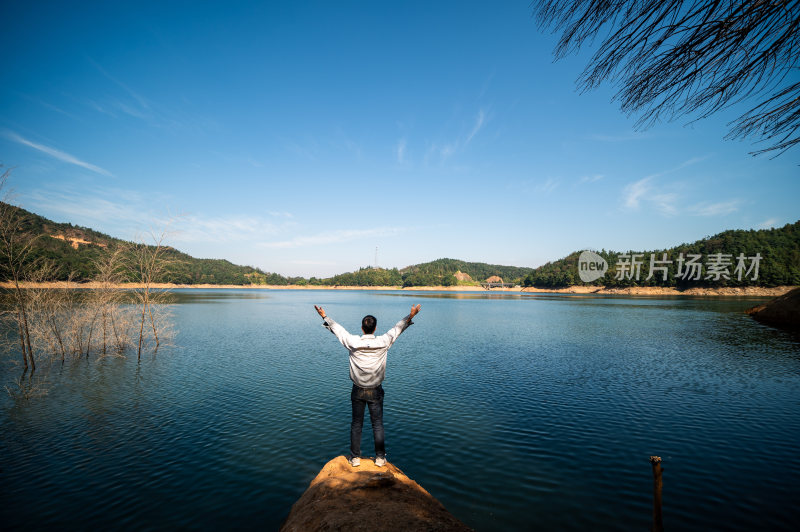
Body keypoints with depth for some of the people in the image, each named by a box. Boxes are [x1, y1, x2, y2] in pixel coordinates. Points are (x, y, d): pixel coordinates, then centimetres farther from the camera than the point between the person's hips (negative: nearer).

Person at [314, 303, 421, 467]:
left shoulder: (353, 342, -13)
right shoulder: (382, 343, -13)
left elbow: (337, 328, 1)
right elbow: (397, 329, -2)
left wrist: (324, 316, 14)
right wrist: (411, 316, 8)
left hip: (358, 391, 1)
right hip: (375, 391, 0)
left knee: (356, 424, 13)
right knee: (378, 424, 11)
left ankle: (355, 457, 21)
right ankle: (380, 457, 18)